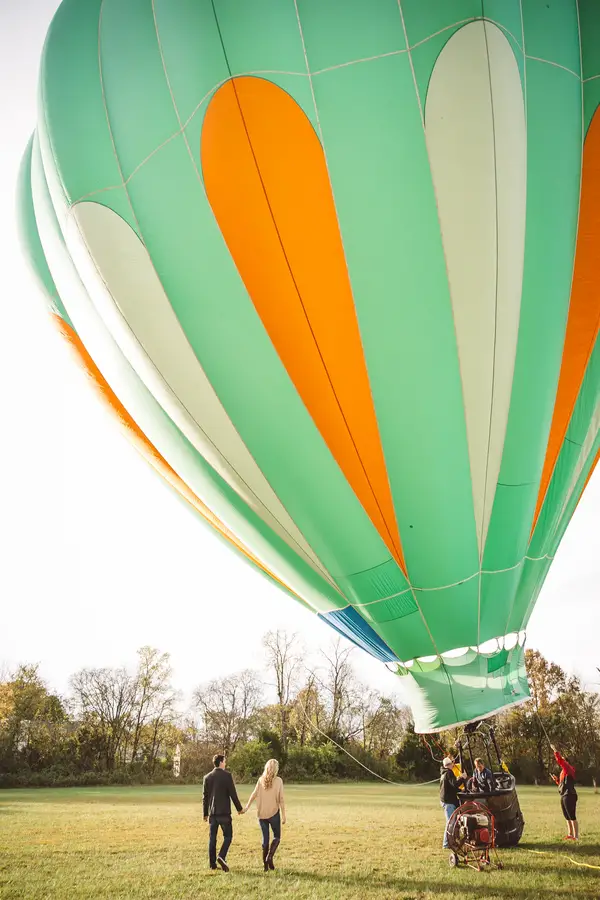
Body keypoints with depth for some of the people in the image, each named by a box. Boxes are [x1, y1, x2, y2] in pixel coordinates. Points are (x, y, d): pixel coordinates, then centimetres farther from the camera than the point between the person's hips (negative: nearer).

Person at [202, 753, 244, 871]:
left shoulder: (207, 777, 4)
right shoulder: (227, 775, -8)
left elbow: (205, 796, 7)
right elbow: (233, 794, -9)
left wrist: (205, 813, 14)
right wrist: (239, 808, 3)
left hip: (212, 812, 4)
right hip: (224, 812, -4)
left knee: (212, 838, 11)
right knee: (228, 836, 5)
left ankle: (212, 863, 11)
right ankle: (221, 857, -13)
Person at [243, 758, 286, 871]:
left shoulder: (261, 780, -1)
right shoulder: (278, 781, -9)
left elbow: (254, 795, 5)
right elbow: (281, 799, -9)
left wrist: (247, 807, 19)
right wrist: (283, 815, -3)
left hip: (261, 814, 3)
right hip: (274, 813, -3)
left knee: (265, 838, 13)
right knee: (277, 837, 13)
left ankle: (265, 864, 13)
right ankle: (270, 857, -6)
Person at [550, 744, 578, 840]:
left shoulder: (569, 769, -8)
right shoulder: (563, 771, 18)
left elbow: (560, 760, -22)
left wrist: (555, 750, -17)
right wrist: (556, 780, 13)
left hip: (570, 796, -10)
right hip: (564, 796, 10)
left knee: (573, 817, -8)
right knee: (568, 817, 15)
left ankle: (576, 836, -7)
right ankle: (570, 835, 22)